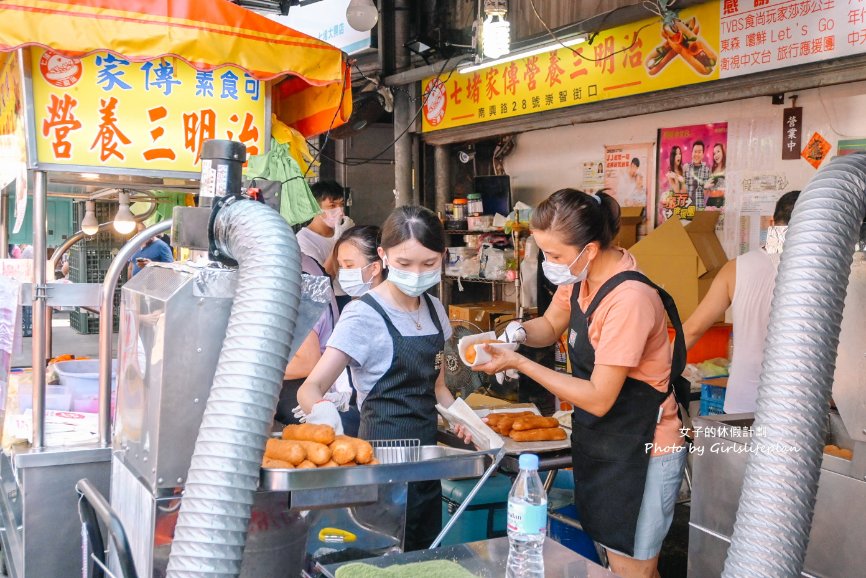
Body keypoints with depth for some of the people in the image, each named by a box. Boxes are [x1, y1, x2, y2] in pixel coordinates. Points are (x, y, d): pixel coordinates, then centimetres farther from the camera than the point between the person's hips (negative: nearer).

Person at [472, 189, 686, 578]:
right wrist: (520, 332, -9)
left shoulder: (628, 300, -28)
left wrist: (519, 363, -22)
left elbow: (598, 399, -25)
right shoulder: (580, 274, -3)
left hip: (641, 454, -8)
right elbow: (552, 325, 14)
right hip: (600, 444, 8)